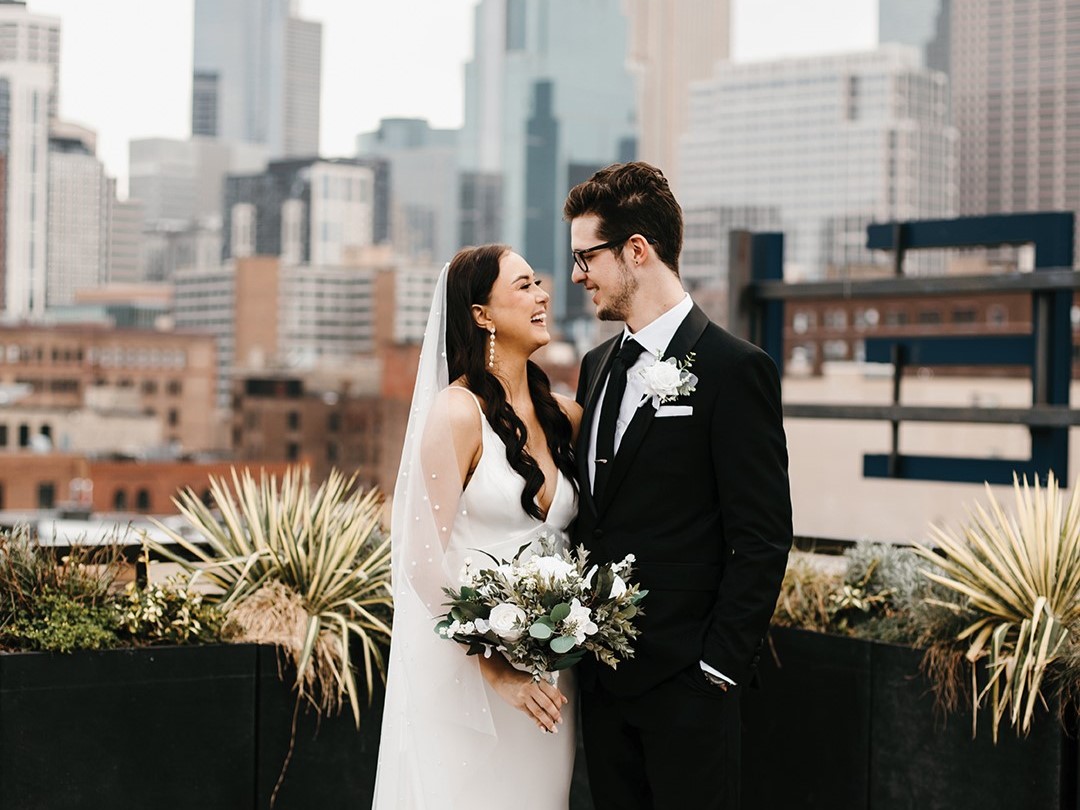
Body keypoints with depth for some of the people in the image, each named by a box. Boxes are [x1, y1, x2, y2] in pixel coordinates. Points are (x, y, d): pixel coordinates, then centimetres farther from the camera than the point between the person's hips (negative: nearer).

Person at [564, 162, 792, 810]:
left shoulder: (735, 369, -11)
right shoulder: (598, 366, 13)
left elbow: (763, 540, -12)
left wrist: (720, 667, -14)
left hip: (683, 683, -7)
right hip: (602, 677, 7)